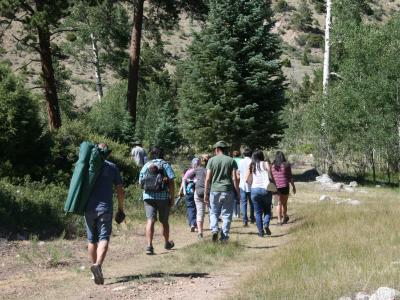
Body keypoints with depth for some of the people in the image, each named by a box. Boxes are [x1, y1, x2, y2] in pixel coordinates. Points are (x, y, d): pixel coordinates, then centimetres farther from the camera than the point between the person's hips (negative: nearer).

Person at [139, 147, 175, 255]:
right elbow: (171, 182, -8)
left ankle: (149, 246, -21)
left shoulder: (145, 166, 10)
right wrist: (172, 197, -4)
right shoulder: (165, 165, 1)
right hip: (163, 196, -1)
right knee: (164, 221, 14)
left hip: (148, 196, 1)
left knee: (150, 221, -6)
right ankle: (167, 243, 33)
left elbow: (140, 183, 9)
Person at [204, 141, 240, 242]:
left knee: (213, 213, 13)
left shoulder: (212, 160, 2)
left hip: (214, 191, 0)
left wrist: (206, 194, 4)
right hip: (228, 191, 0)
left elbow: (208, 179, -1)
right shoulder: (231, 161, 2)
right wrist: (238, 193, 2)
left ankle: (214, 229, -10)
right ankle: (224, 236, 5)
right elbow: (234, 178, -4)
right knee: (226, 215, 6)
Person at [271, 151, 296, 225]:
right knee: (284, 203, 11)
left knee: (279, 203, 6)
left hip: (276, 186, 1)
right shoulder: (286, 165, -1)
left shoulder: (273, 166, 4)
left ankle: (279, 220, 0)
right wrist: (293, 186, 7)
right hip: (285, 186, -1)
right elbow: (290, 177, -1)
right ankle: (284, 218, 22)